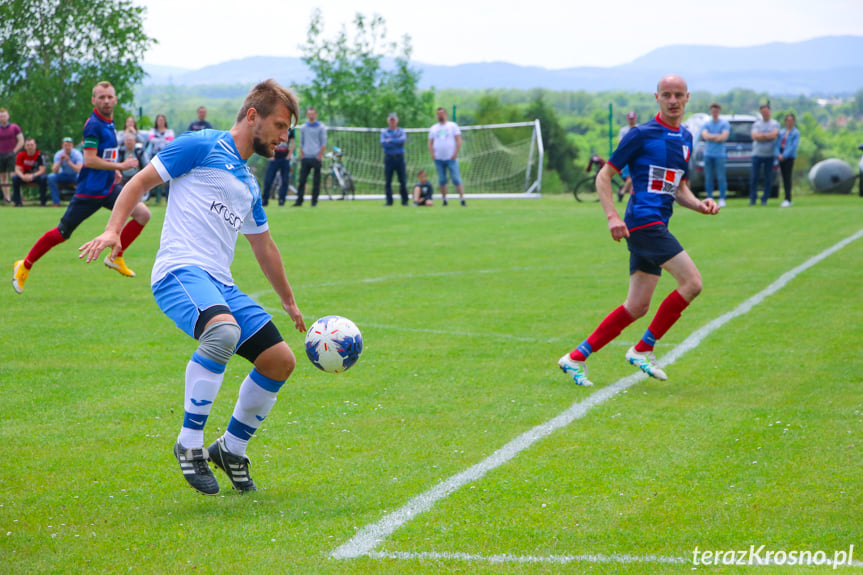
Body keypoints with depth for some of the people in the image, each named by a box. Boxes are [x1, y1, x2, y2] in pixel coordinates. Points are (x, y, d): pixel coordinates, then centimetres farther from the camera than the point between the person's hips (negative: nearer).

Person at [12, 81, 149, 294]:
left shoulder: (108, 123, 9)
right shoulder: (94, 125, -18)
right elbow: (89, 160, -26)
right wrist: (120, 166, -23)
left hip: (108, 188, 8)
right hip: (90, 191, -8)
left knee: (143, 214, -5)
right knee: (62, 233, 0)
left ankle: (116, 257, 6)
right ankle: (25, 266, 17)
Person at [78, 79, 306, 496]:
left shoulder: (249, 183, 26)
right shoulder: (202, 146, 3)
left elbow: (264, 248, 37)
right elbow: (140, 182, 0)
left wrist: (289, 301, 43)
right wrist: (113, 229, -15)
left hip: (220, 284, 8)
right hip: (180, 270, -8)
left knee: (281, 360, 0)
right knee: (223, 331, -37)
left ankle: (231, 449, 19)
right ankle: (189, 442, -23)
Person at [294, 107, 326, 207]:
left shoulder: (321, 127, 3)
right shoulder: (304, 127, 13)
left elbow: (323, 143, 0)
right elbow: (301, 142, 16)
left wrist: (320, 155, -8)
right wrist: (301, 154, 5)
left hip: (316, 158, -3)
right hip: (305, 157, 3)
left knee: (316, 181, 0)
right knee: (302, 180, -1)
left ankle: (314, 201, 5)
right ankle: (299, 200, 0)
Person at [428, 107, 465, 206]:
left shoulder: (453, 126, 6)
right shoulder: (433, 128, 15)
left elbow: (459, 140, 0)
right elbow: (430, 143, 16)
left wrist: (455, 153, -9)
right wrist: (432, 154, 0)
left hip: (451, 158, -3)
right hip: (439, 159, 3)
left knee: (456, 179, -10)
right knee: (441, 180, 2)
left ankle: (462, 199, -10)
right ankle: (444, 199, 9)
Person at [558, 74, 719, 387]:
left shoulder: (685, 138, 17)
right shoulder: (641, 134, -5)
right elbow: (604, 176, -3)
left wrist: (699, 204, 6)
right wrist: (612, 216, -15)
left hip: (657, 226, 8)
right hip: (643, 220, -8)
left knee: (637, 307, 7)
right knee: (692, 282, -16)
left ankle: (577, 357, 13)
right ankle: (643, 349, -5)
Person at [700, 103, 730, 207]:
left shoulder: (725, 123, 4)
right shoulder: (706, 124, 11)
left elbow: (724, 137, -8)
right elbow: (705, 136, -5)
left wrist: (711, 137, -6)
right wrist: (718, 136, -8)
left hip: (720, 154, -2)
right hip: (708, 154, 2)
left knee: (721, 178, -6)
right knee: (708, 178, 1)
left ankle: (722, 199, -2)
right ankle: (709, 198, 7)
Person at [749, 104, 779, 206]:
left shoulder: (775, 124, 7)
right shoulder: (756, 124, 8)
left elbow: (774, 134, -11)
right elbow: (754, 136, -7)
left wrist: (761, 135, -7)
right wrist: (768, 136, -8)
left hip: (770, 155, 0)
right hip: (757, 154, 0)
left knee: (768, 178, 0)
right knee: (754, 177, -3)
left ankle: (764, 199, 7)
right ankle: (752, 198, 3)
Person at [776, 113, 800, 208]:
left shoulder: (796, 133, -1)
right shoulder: (781, 132, 14)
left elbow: (794, 146, -11)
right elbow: (777, 144, 9)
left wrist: (784, 155, -18)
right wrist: (778, 154, -9)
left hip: (789, 157, -5)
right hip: (781, 157, 5)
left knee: (787, 177, -12)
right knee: (784, 178, 6)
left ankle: (788, 199, -15)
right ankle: (787, 199, 11)